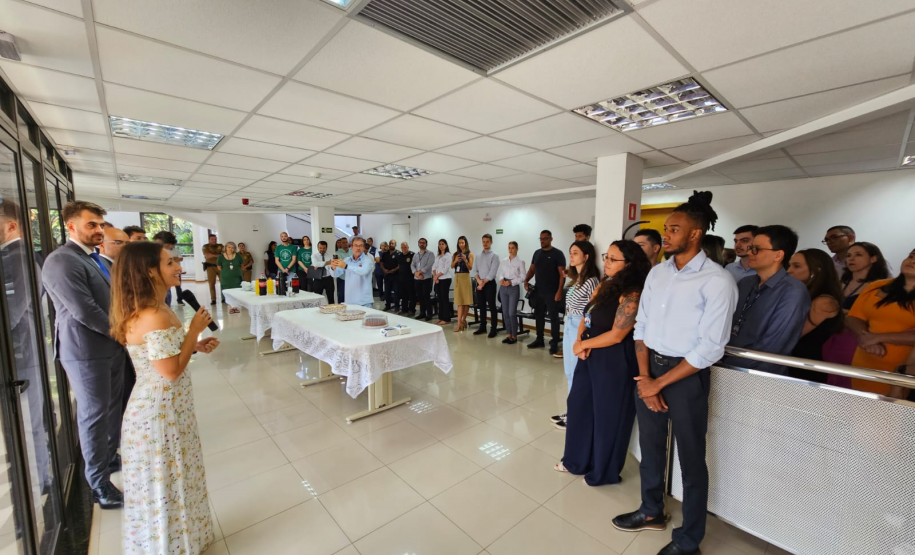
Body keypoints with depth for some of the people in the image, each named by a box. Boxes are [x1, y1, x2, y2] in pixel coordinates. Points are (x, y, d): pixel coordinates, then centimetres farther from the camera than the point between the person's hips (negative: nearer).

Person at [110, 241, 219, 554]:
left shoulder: (148, 311, 4)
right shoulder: (154, 317, -28)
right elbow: (172, 370, -25)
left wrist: (196, 346, 4)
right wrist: (194, 329, -18)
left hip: (160, 408, 10)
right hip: (159, 414, -10)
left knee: (169, 482, 25)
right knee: (166, 485, 12)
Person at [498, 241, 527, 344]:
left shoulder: (520, 262, -5)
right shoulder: (503, 261, 8)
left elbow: (523, 277, -7)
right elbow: (501, 273, 12)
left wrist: (511, 282, -16)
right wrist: (501, 279, -9)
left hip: (514, 288, -5)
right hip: (503, 288, 5)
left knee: (512, 313, -5)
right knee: (505, 312, 7)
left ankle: (514, 336, 9)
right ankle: (508, 334, 18)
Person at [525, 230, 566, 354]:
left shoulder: (557, 254, -6)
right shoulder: (537, 253, 11)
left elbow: (562, 273, -10)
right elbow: (532, 269, 15)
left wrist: (559, 291, -17)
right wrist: (526, 281, -3)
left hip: (552, 292, -6)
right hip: (538, 291, 6)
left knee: (553, 317, 1)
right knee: (539, 316, 13)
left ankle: (554, 343, 8)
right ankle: (539, 340, 26)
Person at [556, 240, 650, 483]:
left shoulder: (631, 295, -19)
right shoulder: (604, 286, 7)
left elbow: (616, 335, -21)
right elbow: (586, 316, 10)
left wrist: (583, 344, -10)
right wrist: (579, 340, -8)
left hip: (614, 362, -9)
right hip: (591, 356, 9)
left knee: (607, 416, 9)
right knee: (579, 405, 18)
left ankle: (604, 471, 32)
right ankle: (577, 460, 38)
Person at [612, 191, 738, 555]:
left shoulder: (718, 281, -14)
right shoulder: (657, 273, 3)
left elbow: (710, 349, -17)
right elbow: (641, 327, 4)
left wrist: (661, 383, -13)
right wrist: (645, 377, -6)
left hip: (686, 375, -5)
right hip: (649, 366, 6)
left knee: (691, 459, 13)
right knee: (650, 445, 21)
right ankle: (652, 512, 45)